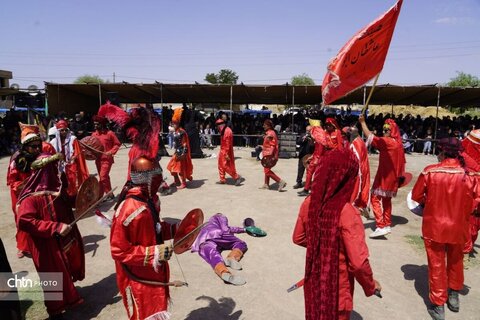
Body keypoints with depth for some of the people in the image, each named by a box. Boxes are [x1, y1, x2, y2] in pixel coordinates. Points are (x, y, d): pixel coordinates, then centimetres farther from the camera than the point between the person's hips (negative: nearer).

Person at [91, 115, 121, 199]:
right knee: (105, 177, 14)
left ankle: (100, 195, -1)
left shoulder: (109, 133, -9)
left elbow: (117, 144, -5)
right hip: (98, 159, 6)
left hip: (107, 159, -6)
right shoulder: (94, 134, 8)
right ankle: (109, 194, 26)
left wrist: (111, 152, -16)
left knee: (103, 177, -12)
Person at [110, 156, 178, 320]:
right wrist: (153, 253, -28)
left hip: (156, 274, 8)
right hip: (139, 281, -8)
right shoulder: (128, 210, -29)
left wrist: (174, 230, 0)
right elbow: (119, 251, -24)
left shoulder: (151, 200, -2)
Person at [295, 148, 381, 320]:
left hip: (314, 278, 4)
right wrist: (370, 285, -6)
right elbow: (358, 262, -25)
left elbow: (298, 238, 2)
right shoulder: (347, 212, -29)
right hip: (337, 284, -4)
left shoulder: (309, 203, -12)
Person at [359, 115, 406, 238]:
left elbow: (370, 137, -23)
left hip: (384, 176, -9)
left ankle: (381, 227, -13)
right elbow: (401, 161, 16)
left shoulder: (387, 141, -17)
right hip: (392, 176, 9)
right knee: (387, 200, 17)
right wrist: (399, 176, 21)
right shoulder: (398, 143, 10)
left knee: (375, 199, -7)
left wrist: (362, 122, -17)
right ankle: (387, 225, 24)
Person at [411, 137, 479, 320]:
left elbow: (416, 196, -8)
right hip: (458, 227, 2)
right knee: (455, 262, 26)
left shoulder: (429, 171, -17)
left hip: (434, 226, -2)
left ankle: (438, 305, 22)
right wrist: (461, 210, 12)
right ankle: (454, 296, 43)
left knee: (437, 265, 13)